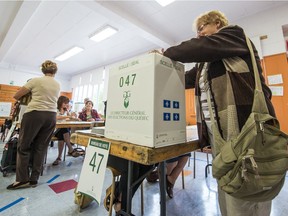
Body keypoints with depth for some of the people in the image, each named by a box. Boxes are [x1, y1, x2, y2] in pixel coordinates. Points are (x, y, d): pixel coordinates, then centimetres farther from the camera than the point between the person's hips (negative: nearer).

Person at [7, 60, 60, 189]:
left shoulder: (36, 80, 0)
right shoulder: (58, 85, 12)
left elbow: (16, 96, 6)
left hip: (34, 114, -4)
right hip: (51, 116, 4)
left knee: (23, 146, 8)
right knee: (41, 148, 9)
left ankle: (23, 179, 11)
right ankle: (34, 179, 16)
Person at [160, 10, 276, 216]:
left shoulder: (234, 34, 7)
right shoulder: (205, 62, 25)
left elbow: (199, 47, -9)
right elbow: (185, 79, 24)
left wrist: (166, 53, 2)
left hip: (245, 127, -7)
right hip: (217, 132, 8)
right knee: (226, 195, 14)